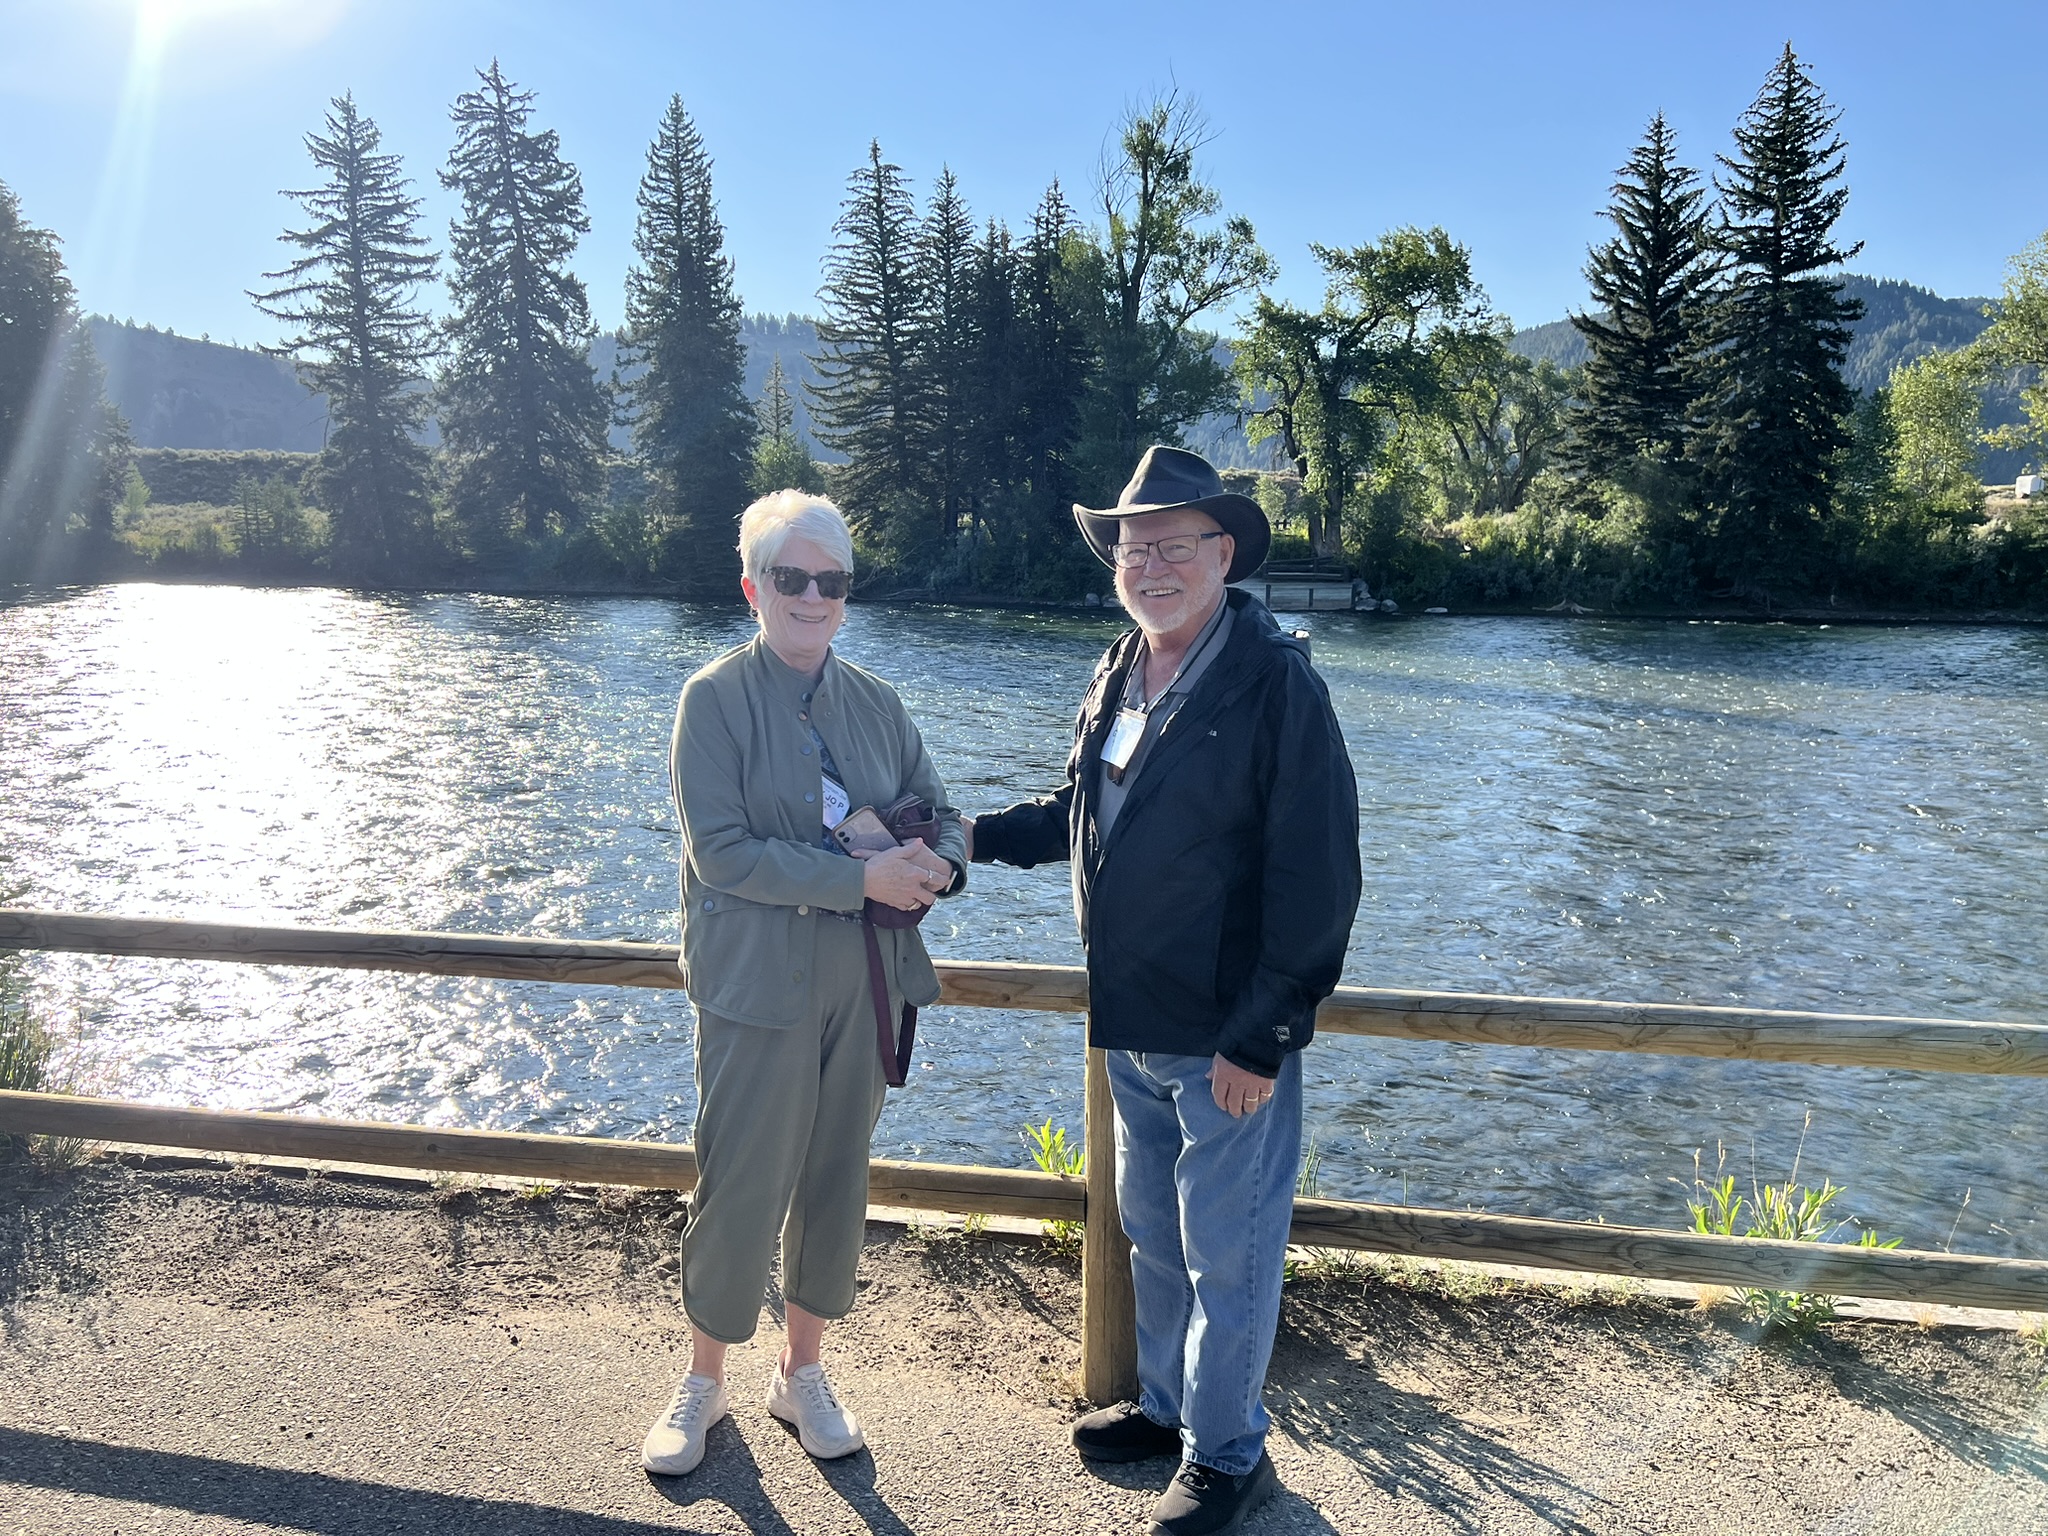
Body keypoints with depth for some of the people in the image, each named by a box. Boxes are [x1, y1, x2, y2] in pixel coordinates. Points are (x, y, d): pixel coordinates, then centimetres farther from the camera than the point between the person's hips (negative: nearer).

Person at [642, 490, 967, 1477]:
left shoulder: (876, 702, 8)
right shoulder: (716, 698, -7)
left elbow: (938, 812, 9)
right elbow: (721, 849, -16)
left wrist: (937, 867, -15)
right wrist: (862, 878, -21)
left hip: (864, 980, 5)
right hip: (757, 984, -4)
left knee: (838, 1180, 14)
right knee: (740, 1188, 3)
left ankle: (802, 1375, 34)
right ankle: (704, 1382, 28)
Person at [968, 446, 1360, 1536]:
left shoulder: (1277, 686, -17)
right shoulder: (1116, 677, 7)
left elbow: (1316, 876, -19)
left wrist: (1262, 1037, -19)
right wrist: (973, 836, 10)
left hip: (1227, 1037, -7)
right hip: (1129, 1024, 8)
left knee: (1224, 1253, 8)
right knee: (1152, 1232, 22)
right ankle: (1166, 1405, 42)